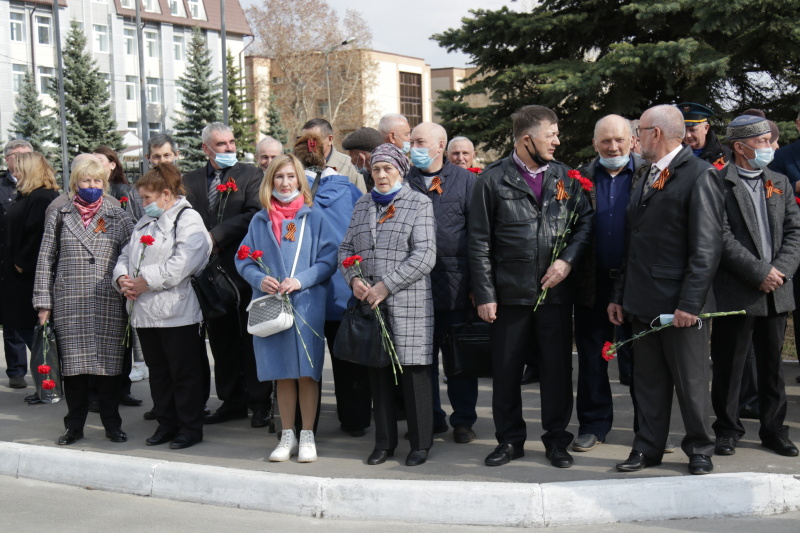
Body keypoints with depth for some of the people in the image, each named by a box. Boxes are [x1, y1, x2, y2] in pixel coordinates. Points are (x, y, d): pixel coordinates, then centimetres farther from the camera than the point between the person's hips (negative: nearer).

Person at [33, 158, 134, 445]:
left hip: (108, 305, 0)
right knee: (73, 365, 4)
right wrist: (43, 302, 2)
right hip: (69, 304, 1)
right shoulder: (60, 217, 9)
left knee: (108, 364, 1)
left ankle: (112, 424, 13)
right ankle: (75, 425, 16)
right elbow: (46, 260, 8)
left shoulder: (119, 217, 8)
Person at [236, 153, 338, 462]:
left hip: (306, 304, -2)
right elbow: (244, 261, 10)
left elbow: (328, 260, -2)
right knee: (282, 374, 8)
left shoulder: (314, 217, 3)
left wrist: (300, 280, -15)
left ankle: (307, 437, 10)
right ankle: (287, 437, 18)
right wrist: (260, 279, -10)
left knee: (306, 372, -1)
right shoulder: (260, 221, 10)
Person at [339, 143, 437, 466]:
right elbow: (346, 249, 17)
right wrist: (354, 279, -4)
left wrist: (386, 285, -15)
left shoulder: (419, 204, 1)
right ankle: (384, 442, 18)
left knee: (413, 371, -2)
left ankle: (420, 443, 10)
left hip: (408, 303, -4)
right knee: (378, 372, 8)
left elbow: (425, 255, -9)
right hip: (369, 303, 4)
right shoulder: (362, 206, 16)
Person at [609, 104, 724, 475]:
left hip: (680, 304, -7)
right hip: (644, 302, 7)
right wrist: (619, 294, 14)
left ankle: (699, 449, 21)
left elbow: (707, 246, -15)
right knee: (647, 379, 13)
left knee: (690, 380, 5)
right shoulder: (646, 177, 15)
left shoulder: (699, 176, -10)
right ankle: (648, 447, 23)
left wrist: (690, 302, -19)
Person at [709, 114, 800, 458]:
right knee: (728, 365, 4)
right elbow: (722, 237, -14)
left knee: (773, 365, 13)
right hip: (735, 293, -5)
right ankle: (727, 430, 16)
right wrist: (759, 272, -16)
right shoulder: (719, 183, -7)